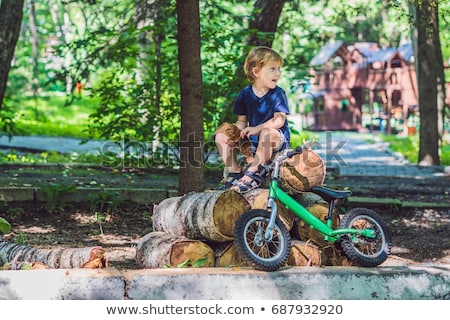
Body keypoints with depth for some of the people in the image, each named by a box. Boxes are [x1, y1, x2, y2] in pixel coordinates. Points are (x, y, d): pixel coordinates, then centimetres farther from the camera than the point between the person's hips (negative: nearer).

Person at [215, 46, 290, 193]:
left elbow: (280, 120, -20)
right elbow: (242, 121, 8)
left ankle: (253, 173, -32)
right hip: (253, 140, 5)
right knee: (221, 136, -4)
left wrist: (257, 128, -33)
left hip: (278, 138, -5)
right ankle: (233, 172, -6)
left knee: (268, 132, -39)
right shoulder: (245, 94, 3)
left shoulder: (278, 94, -9)